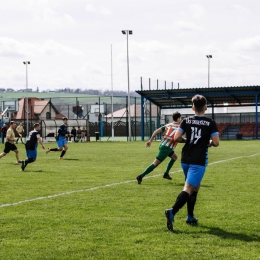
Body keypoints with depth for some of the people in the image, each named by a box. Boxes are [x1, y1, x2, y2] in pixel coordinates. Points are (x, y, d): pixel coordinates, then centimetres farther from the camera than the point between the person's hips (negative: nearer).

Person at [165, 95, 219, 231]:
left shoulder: (186, 121, 3)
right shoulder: (210, 123, -5)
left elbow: (176, 138, -3)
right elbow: (216, 142, -8)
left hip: (185, 160, 5)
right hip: (199, 161, -5)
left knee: (195, 186, 23)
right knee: (188, 189, -11)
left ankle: (190, 217, 23)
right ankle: (172, 212, -31)